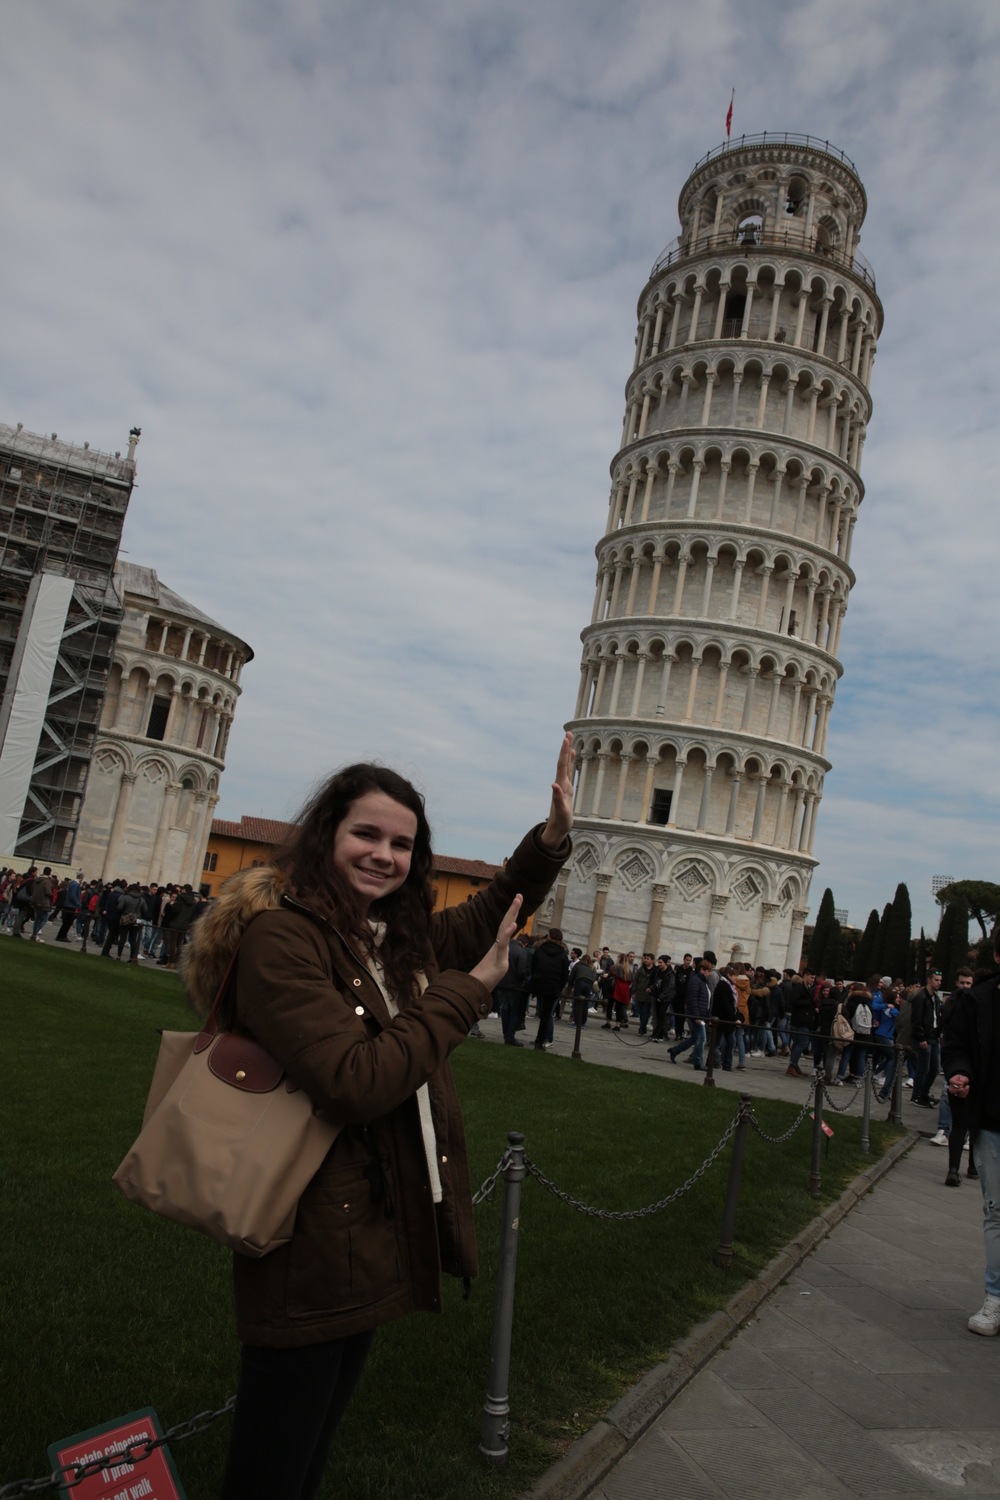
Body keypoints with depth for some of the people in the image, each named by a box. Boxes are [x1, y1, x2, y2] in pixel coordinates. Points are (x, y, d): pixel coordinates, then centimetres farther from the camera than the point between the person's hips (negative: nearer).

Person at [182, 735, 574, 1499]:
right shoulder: (280, 936, -22)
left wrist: (552, 838, 3)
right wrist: (467, 990, -21)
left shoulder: (397, 938, 5)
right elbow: (355, 1082, -29)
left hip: (378, 1235, 9)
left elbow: (486, 917, 19)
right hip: (314, 1246, -8)